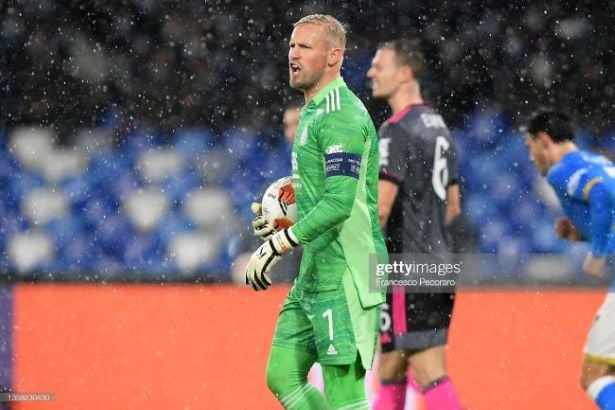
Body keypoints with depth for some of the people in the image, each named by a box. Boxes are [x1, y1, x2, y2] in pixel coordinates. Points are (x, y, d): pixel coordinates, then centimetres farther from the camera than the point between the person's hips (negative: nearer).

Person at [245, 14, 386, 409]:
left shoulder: (341, 115, -15)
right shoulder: (313, 113, 17)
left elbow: (340, 202, -24)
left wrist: (278, 244, -23)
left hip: (345, 277, -10)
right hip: (313, 274, 10)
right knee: (283, 378, 10)